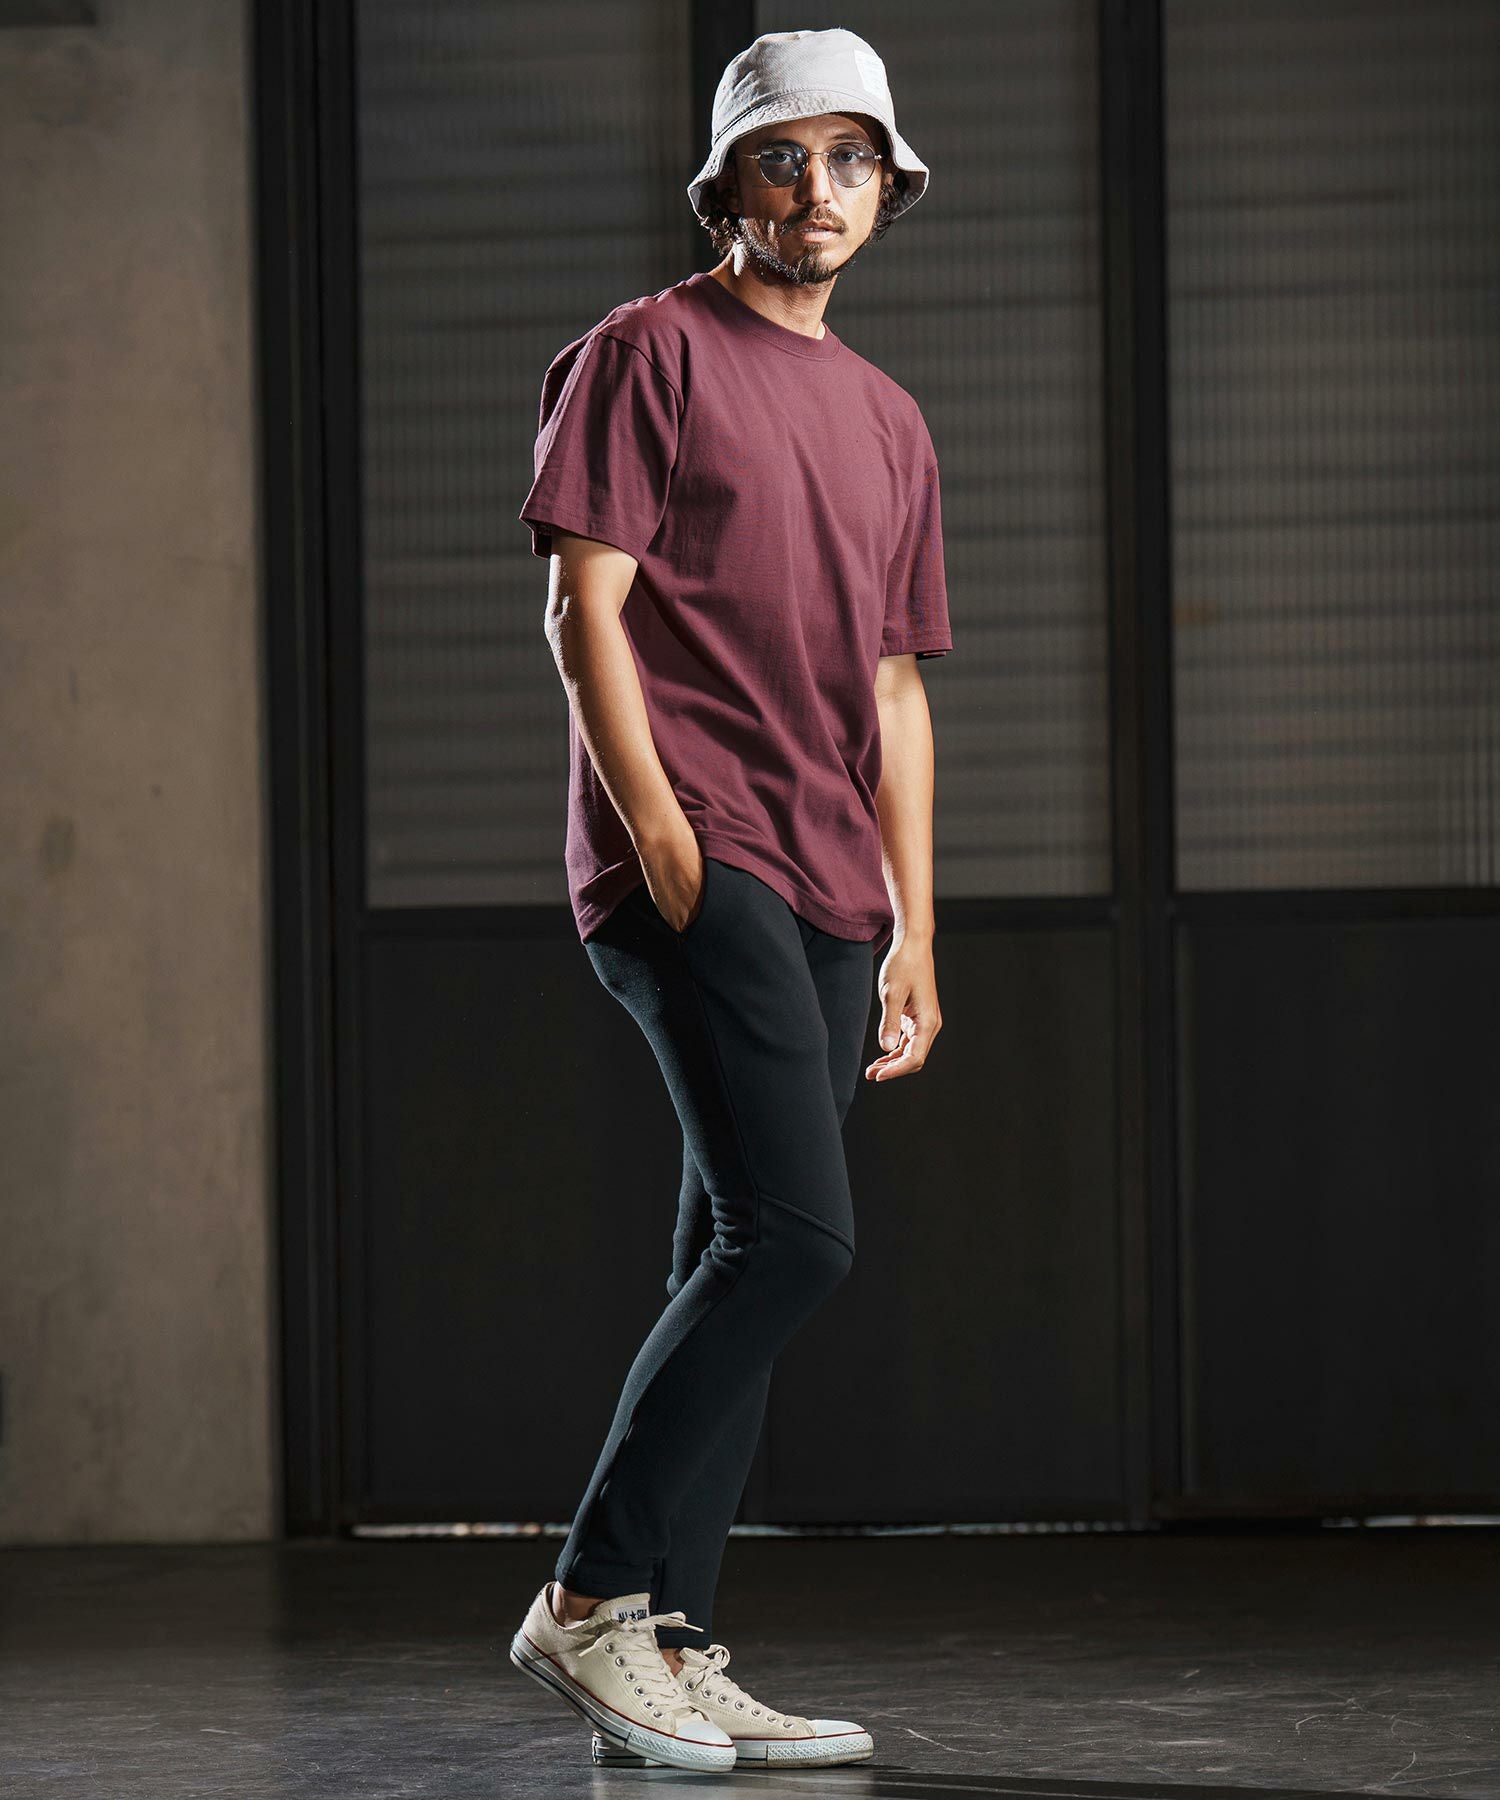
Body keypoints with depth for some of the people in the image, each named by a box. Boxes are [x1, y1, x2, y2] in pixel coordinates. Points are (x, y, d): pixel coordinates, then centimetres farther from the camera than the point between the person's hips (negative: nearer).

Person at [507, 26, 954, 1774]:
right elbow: (585, 605, -6)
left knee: (737, 1265, 5)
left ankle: (669, 1653, 7)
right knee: (794, 1228, -18)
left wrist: (915, 929, 16)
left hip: (825, 888, 7)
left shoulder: (887, 421, 21)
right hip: (692, 865, -7)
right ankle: (592, 1599, -10)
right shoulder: (648, 352, 1)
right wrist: (660, 826, -15)